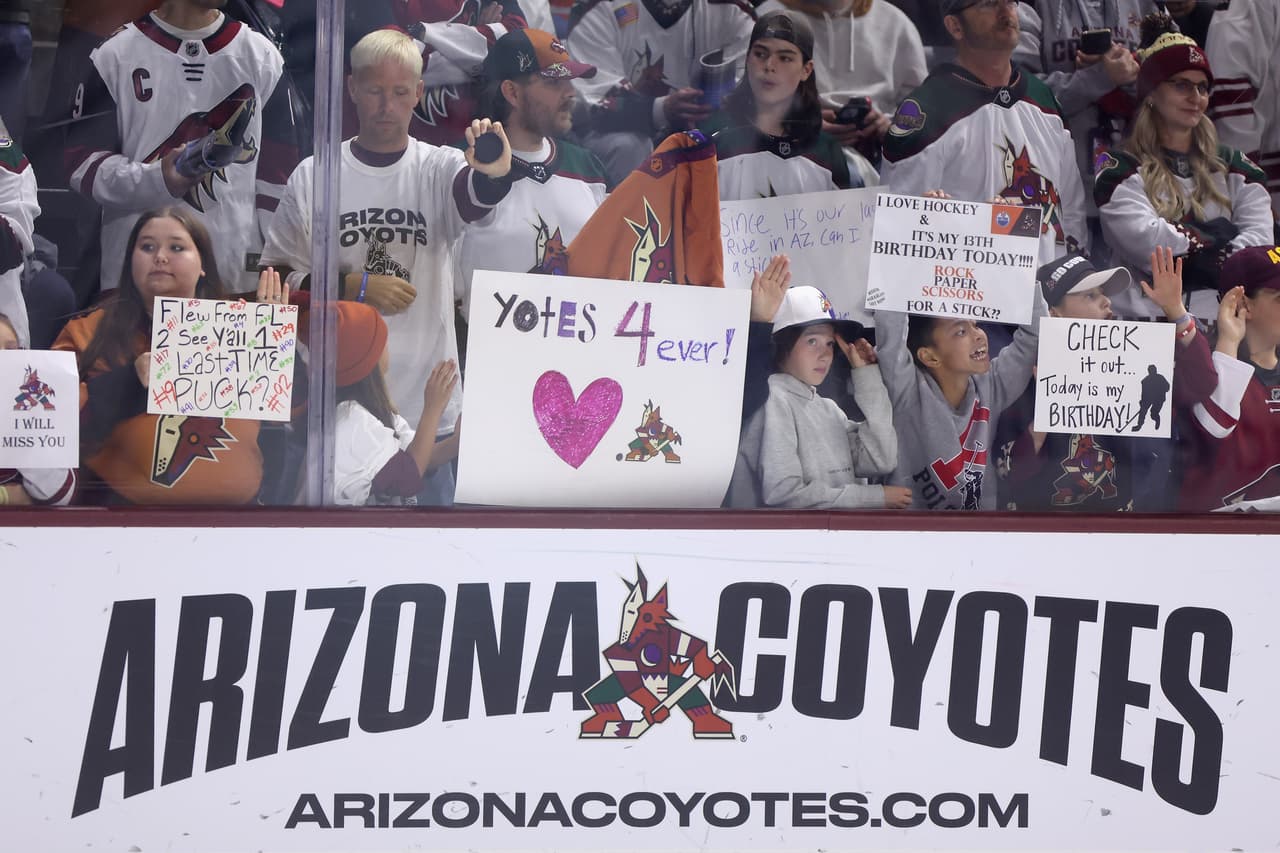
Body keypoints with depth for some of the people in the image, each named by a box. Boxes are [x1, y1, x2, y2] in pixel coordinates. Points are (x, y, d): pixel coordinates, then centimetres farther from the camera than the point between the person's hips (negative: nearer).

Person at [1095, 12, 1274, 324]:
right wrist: (1221, 238, -4)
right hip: (1150, 316, -3)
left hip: (1227, 318, 4)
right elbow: (1145, 241, -9)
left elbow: (1260, 230, 4)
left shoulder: (1232, 167, 20)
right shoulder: (1121, 170, 7)